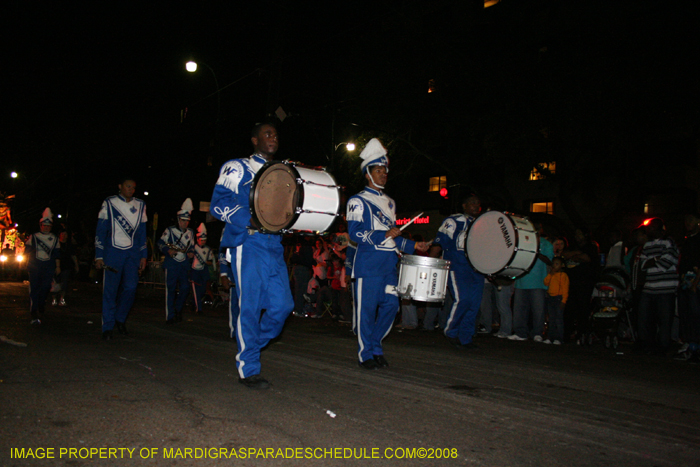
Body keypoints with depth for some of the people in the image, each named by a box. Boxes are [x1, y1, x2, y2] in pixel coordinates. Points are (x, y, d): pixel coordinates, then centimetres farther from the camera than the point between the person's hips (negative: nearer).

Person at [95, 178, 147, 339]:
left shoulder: (140, 206, 11)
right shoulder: (109, 203, 2)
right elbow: (100, 231, 1)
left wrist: (143, 256, 10)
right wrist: (99, 256, -4)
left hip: (132, 253, 3)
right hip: (113, 252, -2)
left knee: (131, 287, -5)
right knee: (110, 290, -3)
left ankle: (120, 319, 17)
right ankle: (107, 327, 6)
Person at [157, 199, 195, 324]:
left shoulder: (190, 233, 13)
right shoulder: (170, 230, 1)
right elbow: (160, 243, 2)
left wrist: (191, 253, 1)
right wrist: (167, 250, -16)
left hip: (184, 264, 4)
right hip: (171, 264, -4)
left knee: (185, 288, 0)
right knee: (170, 289, -5)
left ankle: (178, 310, 24)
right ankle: (170, 316, 0)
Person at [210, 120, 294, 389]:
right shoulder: (237, 168, 5)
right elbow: (219, 204, -6)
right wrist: (249, 221, -20)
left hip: (275, 247, 6)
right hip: (248, 245, -6)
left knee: (283, 305, -1)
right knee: (250, 307, -6)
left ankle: (250, 345, 23)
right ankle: (248, 369, 5)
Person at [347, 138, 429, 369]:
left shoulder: (389, 203, 21)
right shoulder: (358, 201, -2)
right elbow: (355, 233, -13)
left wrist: (413, 246, 17)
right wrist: (383, 236, -21)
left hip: (389, 265, 7)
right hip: (368, 265, -7)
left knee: (391, 305, 4)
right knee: (367, 310, -3)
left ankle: (376, 346, 20)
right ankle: (366, 354, 9)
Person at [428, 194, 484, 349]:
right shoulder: (454, 221, 2)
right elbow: (439, 243, -5)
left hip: (476, 269, 6)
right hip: (456, 266, -6)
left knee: (474, 304, -1)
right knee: (462, 299, -19)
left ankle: (465, 338, 10)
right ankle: (451, 332, 2)